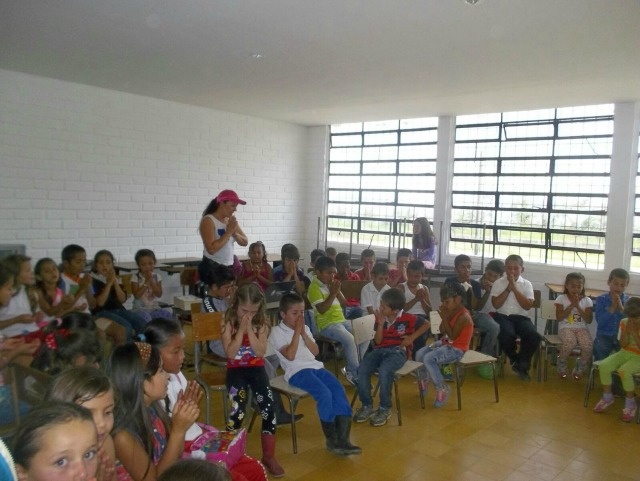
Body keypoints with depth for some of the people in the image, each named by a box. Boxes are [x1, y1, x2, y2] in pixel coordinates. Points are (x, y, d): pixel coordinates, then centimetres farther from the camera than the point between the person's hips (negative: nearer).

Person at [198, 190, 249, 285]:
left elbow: (245, 242, 6)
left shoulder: (231, 220, 8)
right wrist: (229, 232, -19)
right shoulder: (208, 220, -12)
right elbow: (211, 249, -24)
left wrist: (234, 232, -12)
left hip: (229, 266, 7)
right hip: (211, 268, -6)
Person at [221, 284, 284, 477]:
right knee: (238, 409, -26)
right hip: (236, 369, -2)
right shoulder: (229, 322, -7)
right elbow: (230, 353, -14)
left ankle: (269, 456, 4)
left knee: (269, 408, -15)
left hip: (256, 368, 2)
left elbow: (261, 352, -11)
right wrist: (241, 329, -21)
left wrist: (250, 329, -18)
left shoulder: (260, 323, -1)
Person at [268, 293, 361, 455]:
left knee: (339, 390, -19)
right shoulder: (277, 332, 0)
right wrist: (296, 332, -9)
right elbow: (290, 355, -12)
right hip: (297, 371, -6)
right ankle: (331, 440, -14)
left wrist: (303, 333, 1)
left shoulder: (304, 328, 20)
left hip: (316, 366, 7)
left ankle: (342, 439, -20)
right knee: (324, 394, -29)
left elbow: (315, 352, 11)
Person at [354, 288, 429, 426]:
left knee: (384, 370, -37)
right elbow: (377, 341, 3)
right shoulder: (380, 317, 5)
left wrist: (412, 337, -3)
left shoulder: (407, 318, -5)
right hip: (380, 350, 4)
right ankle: (367, 405, -8)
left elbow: (426, 324, 7)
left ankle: (385, 409, -18)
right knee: (362, 370, -25)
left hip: (398, 351, -4)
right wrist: (380, 324, -11)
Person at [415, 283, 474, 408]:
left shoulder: (463, 316, -22)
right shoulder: (451, 312, 4)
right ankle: (424, 379, 23)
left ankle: (442, 389, -10)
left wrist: (445, 318, -20)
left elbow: (452, 336, -23)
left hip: (456, 349, -9)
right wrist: (444, 317, -8)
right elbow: (442, 331, 8)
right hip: (445, 343, 9)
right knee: (420, 354, -1)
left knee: (429, 358, -26)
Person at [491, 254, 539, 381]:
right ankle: (515, 360, 0)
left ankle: (522, 364, -3)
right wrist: (508, 289, -10)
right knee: (507, 335, -34)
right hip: (502, 316, -2)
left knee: (534, 336, -28)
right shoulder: (498, 283, 5)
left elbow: (527, 306, -5)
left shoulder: (527, 284, 7)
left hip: (521, 317, 2)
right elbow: (496, 304, -5)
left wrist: (514, 288, -11)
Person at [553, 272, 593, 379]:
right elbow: (559, 317, -7)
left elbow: (589, 320, -3)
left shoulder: (587, 300, 6)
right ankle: (561, 365, -3)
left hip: (581, 328, 2)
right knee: (569, 343, -35)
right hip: (566, 327, -2)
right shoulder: (561, 298, 1)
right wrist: (571, 305, -11)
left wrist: (578, 306, -11)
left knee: (588, 346, -28)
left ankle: (579, 368, 4)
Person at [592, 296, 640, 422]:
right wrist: (625, 331, -16)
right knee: (603, 366, -21)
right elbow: (623, 345, -2)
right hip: (624, 353, 5)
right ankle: (607, 397, -2)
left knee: (624, 371, -34)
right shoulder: (624, 322, 0)